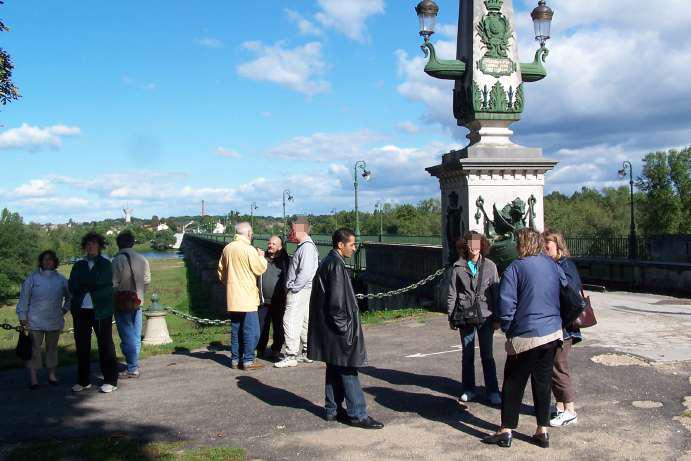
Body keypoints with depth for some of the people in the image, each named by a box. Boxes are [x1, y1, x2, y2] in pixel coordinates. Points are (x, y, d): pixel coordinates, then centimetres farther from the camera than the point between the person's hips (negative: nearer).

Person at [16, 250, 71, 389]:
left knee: (52, 348, 12)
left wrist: (65, 309, 8)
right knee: (34, 349, -3)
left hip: (54, 320, 3)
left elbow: (69, 296, 18)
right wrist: (22, 316, -3)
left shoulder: (61, 279, 5)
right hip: (35, 321, -3)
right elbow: (24, 298, 0)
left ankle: (52, 375, 23)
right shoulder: (32, 278, -1)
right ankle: (33, 378, 2)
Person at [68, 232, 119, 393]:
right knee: (81, 345, 9)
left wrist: (82, 286, -4)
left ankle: (111, 381, 6)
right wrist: (91, 286, -8)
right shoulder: (79, 265, 12)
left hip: (101, 310, -4)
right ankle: (83, 380, 21)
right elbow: (72, 287, 2)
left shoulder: (105, 264, 2)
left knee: (105, 344, -1)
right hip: (81, 310, 4)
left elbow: (100, 282, -11)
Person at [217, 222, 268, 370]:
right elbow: (261, 269, -8)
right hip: (247, 297, -7)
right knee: (251, 330, -1)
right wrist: (261, 257, 9)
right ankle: (248, 360, 0)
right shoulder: (249, 249, -15)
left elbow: (221, 272, 17)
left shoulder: (227, 249, 8)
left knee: (235, 329, 14)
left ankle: (235, 358, 18)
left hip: (232, 297, 7)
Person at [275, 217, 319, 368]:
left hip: (299, 291, -10)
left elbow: (306, 273, -24)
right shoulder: (304, 246, 16)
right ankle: (306, 353, 23)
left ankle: (291, 356, -8)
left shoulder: (307, 247, -16)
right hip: (301, 291, 10)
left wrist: (293, 287, -18)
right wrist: (292, 287, 16)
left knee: (290, 322, -10)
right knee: (304, 322, 15)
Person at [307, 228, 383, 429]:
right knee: (348, 371, -4)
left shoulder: (328, 262, 13)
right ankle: (357, 414, 2)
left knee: (335, 369, 16)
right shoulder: (336, 264, -17)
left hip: (330, 329, 10)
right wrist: (344, 327, -16)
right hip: (339, 329, -10)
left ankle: (333, 410, 23)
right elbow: (336, 300, -22)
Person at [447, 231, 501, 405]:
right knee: (467, 354, 10)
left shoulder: (490, 266, -1)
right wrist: (451, 317, 2)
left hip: (485, 316, -1)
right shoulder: (458, 267, 1)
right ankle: (469, 389, 23)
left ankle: (492, 391, 14)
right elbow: (452, 293, 4)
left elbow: (496, 292, 0)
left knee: (487, 355, 5)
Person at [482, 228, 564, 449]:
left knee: (514, 383, 6)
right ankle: (542, 431, 19)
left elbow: (506, 304, -14)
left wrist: (507, 329, -2)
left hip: (526, 336, -5)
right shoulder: (552, 265, 5)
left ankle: (506, 431, 11)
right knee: (543, 381, 13)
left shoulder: (515, 268, -13)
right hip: (553, 333, 6)